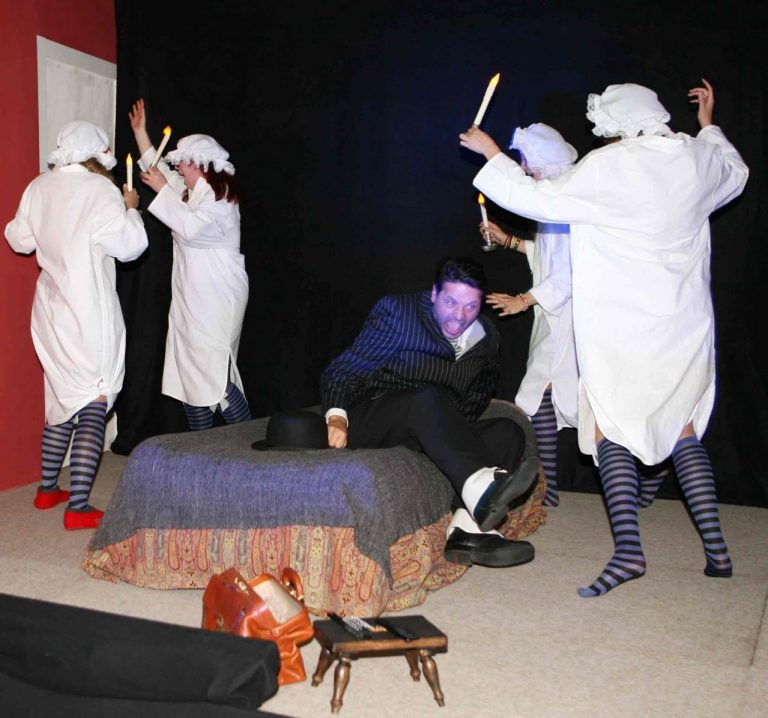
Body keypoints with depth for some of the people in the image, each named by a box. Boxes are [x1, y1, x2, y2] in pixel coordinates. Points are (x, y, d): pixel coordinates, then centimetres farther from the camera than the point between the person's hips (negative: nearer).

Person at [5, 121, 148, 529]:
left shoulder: (38, 188, 5)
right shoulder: (100, 191, -13)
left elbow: (19, 239, 15)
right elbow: (130, 246, -11)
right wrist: (130, 208, 4)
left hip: (51, 311, 7)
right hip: (89, 314, -7)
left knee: (61, 401, 19)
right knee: (92, 408, -4)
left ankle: (48, 489, 28)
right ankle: (78, 507, -7)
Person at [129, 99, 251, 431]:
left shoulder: (221, 200, -12)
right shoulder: (189, 192, 16)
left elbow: (192, 227, -29)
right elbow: (159, 169, 30)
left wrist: (162, 188, -21)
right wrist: (140, 132, 28)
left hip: (216, 301, -10)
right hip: (191, 299, 10)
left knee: (213, 375, -14)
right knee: (189, 371, 8)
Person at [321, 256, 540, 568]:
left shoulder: (486, 336, 7)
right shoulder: (397, 311, -6)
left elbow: (475, 402, 15)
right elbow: (343, 370, -8)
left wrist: (456, 429, -7)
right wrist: (337, 416, -27)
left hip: (436, 436, 5)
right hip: (370, 423, -5)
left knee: (509, 432, -18)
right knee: (429, 397, -35)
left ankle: (467, 528, -36)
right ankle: (482, 487, -55)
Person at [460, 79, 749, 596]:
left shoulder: (606, 168, -13)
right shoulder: (700, 157, 4)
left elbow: (537, 200, -7)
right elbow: (736, 173, 27)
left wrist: (491, 152, 5)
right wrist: (709, 126, 41)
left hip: (623, 327, -6)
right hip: (686, 323, 6)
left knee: (611, 430, 0)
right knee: (683, 429, 14)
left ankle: (628, 548, -12)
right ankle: (715, 547, 13)